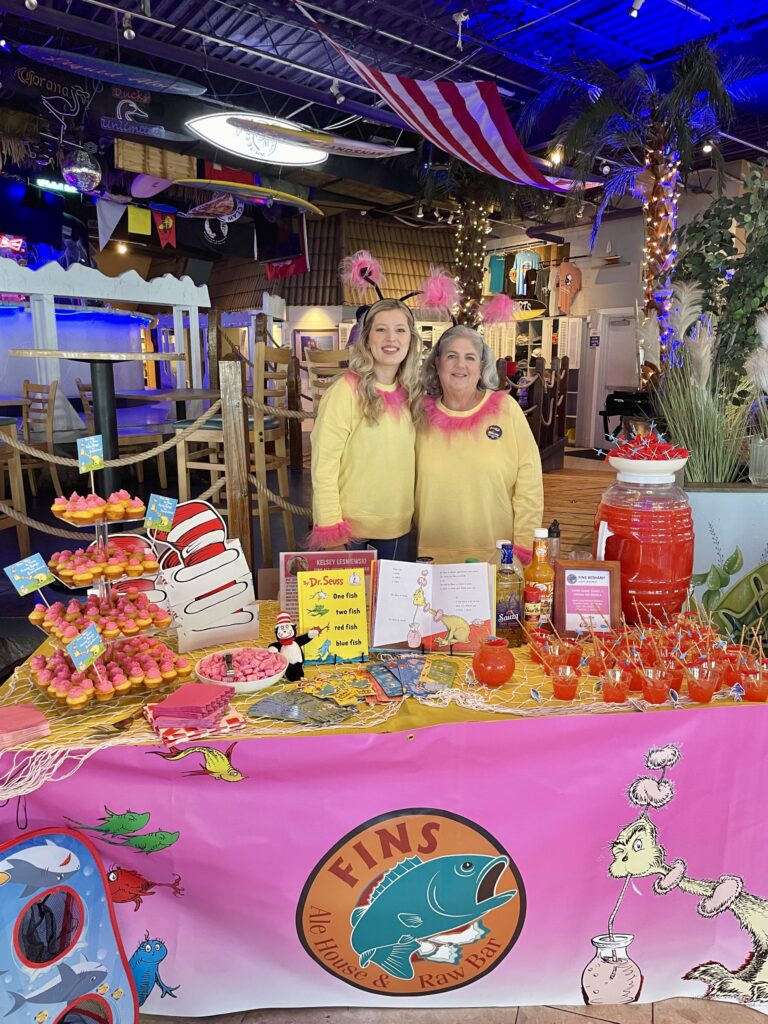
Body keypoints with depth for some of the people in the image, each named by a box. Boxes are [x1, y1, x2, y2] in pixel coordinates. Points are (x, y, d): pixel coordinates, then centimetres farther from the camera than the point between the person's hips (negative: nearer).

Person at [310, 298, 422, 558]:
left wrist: (413, 514, 9)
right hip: (350, 526, -5)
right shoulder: (345, 392, -15)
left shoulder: (410, 393, 3)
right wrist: (330, 529, -17)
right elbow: (324, 465, -15)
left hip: (398, 526, 5)